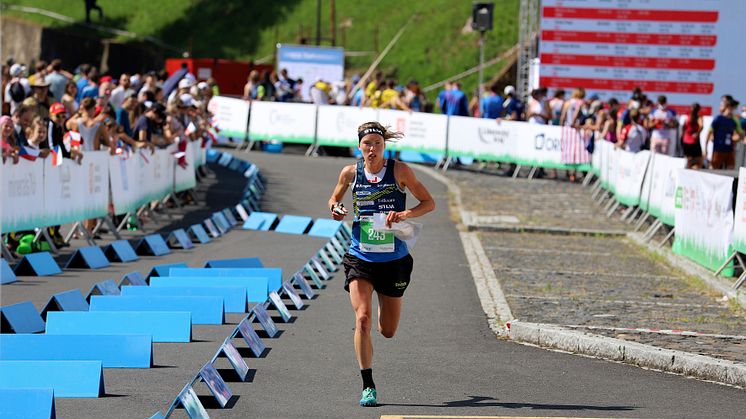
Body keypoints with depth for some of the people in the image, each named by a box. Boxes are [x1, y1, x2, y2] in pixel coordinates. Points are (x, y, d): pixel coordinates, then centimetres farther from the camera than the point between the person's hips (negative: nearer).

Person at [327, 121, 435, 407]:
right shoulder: (350, 173, 0)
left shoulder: (399, 170, -5)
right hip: (360, 258, 0)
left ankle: (385, 305, 49)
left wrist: (406, 214, -20)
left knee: (388, 332, 11)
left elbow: (429, 203, -1)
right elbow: (335, 198, 18)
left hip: (393, 260, 0)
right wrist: (335, 209, -5)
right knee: (362, 319, -19)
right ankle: (368, 386, -11)